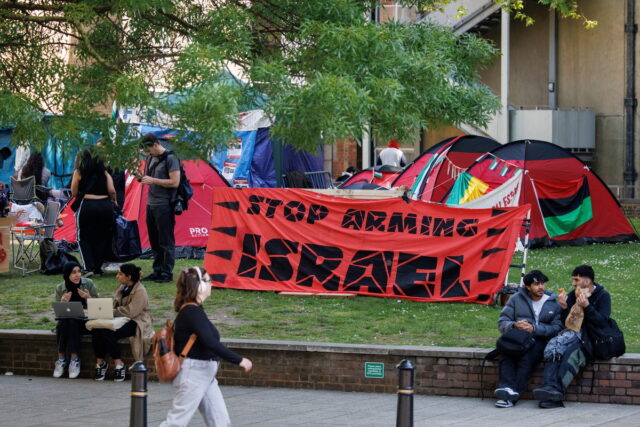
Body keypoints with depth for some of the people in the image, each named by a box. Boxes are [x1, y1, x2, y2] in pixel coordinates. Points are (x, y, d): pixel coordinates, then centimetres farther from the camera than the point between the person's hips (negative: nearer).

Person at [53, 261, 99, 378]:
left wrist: (88, 298, -19)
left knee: (73, 322, -33)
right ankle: (61, 359, -26)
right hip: (66, 320, 2)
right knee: (62, 324, -31)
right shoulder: (60, 288, 2)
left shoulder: (88, 284, -3)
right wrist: (62, 302, -18)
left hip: (85, 321, -2)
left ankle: (74, 359, -30)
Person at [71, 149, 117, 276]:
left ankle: (89, 267, -6)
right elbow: (112, 191, 3)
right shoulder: (103, 171, 16)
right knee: (102, 238, 14)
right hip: (105, 205, 3)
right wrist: (113, 201, 20)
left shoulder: (79, 172, 7)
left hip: (87, 205, -3)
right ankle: (98, 268, 14)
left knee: (84, 238, 8)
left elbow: (74, 193, 5)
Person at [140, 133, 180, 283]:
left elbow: (175, 182, -18)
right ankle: (157, 271, 21)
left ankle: (167, 273, -2)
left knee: (166, 241, -5)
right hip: (151, 204, 9)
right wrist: (145, 179, 8)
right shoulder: (151, 158, 13)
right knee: (154, 241, 13)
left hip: (164, 206, -9)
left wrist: (153, 181, -17)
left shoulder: (170, 159, -12)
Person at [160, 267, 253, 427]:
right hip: (193, 373, -10)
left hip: (204, 375, 10)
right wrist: (239, 360, -25)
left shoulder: (190, 310, 11)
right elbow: (210, 342, -27)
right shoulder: (192, 311, -19)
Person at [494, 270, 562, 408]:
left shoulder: (554, 303, 12)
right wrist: (514, 325, -13)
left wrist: (534, 328, -14)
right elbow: (502, 322, 10)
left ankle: (513, 396, -44)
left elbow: (557, 328, -1)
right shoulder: (517, 299, 17)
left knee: (527, 356, -35)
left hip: (539, 340, -2)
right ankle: (507, 388, -48)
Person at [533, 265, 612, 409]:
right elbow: (566, 323, 12)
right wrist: (564, 307, -6)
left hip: (592, 340, -5)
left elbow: (602, 323, -11)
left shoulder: (603, 296, 0)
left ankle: (558, 390, -46)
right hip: (573, 335, 5)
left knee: (572, 351, -36)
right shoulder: (572, 295, 14)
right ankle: (550, 386, -45)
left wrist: (587, 307, -20)